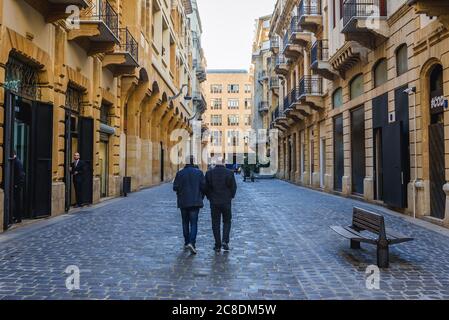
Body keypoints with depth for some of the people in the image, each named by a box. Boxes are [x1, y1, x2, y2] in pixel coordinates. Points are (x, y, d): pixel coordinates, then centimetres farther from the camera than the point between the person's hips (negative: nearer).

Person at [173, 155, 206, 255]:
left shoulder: (180, 173, -4)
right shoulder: (199, 172, -4)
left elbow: (175, 187, -5)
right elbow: (203, 186, -6)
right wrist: (201, 197, 10)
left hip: (183, 202, 1)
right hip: (195, 202, -1)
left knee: (185, 222, 15)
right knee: (194, 223, 0)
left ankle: (186, 243, 23)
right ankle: (192, 243, -16)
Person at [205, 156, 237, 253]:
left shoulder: (209, 173, -4)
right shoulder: (229, 173, -7)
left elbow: (206, 187, 0)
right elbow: (234, 187, -3)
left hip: (214, 202, 1)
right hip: (226, 201, -1)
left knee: (215, 223, 7)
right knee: (227, 221, 15)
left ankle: (218, 245, 9)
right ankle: (225, 241, 1)